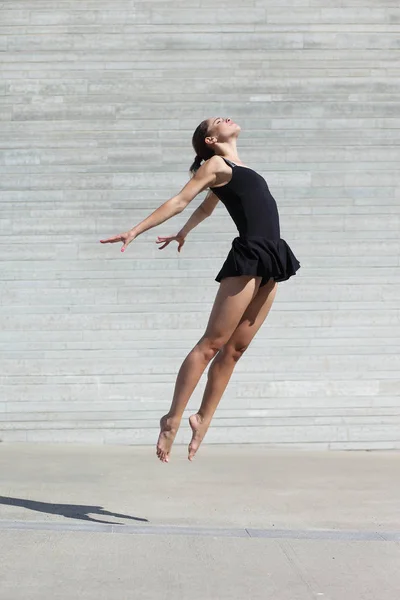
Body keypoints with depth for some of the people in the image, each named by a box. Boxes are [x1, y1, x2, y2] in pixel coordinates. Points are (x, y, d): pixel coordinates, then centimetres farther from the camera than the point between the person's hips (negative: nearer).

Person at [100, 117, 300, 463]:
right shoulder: (215, 164, 3)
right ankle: (173, 419, -6)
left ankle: (203, 420, 9)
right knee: (211, 344, -9)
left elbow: (206, 207, 36)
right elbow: (180, 200, 1)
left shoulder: (232, 169, 24)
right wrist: (136, 231, -5)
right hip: (247, 258, -7)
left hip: (270, 264, 7)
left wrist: (183, 234, 48)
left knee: (234, 349, 4)